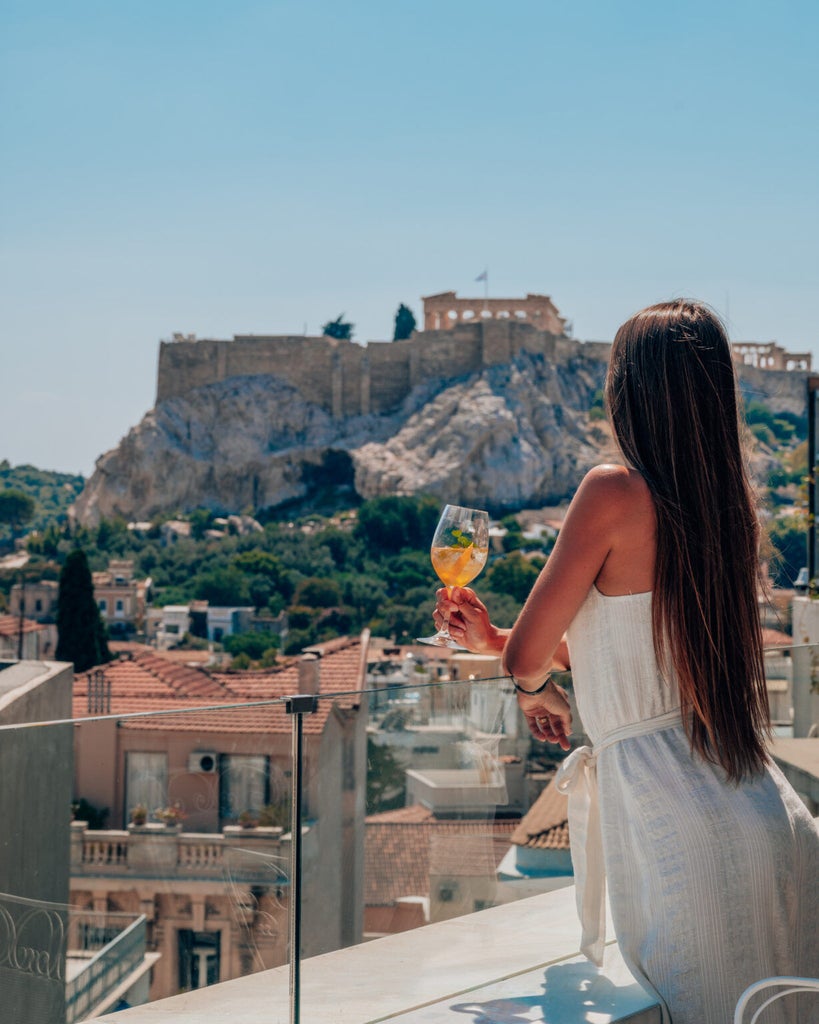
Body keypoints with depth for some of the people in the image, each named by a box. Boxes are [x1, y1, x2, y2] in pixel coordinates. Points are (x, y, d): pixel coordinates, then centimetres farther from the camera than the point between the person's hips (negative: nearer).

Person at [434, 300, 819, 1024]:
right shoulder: (735, 506, 9)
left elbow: (527, 655, -6)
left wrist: (539, 693, 19)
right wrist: (493, 637, 28)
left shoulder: (614, 493, -12)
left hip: (675, 827, -7)